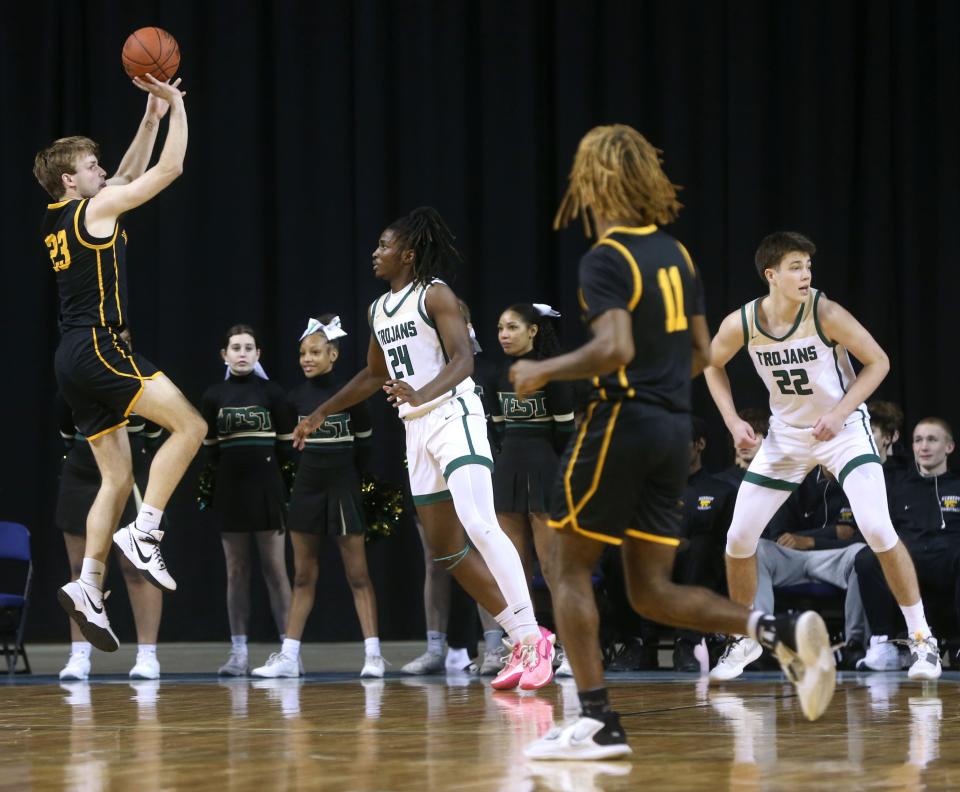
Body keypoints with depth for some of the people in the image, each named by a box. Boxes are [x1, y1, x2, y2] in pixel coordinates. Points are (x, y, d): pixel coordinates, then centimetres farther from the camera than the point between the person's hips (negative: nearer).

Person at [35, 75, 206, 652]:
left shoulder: (59, 220, 19)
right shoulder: (97, 208, -6)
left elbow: (132, 173, 31)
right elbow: (170, 169, -4)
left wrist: (153, 113, 27)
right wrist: (178, 107, 7)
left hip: (76, 362, 9)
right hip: (98, 348, -9)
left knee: (117, 477, 8)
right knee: (189, 425, -11)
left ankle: (89, 587, -1)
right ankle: (144, 533, -18)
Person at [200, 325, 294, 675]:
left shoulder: (272, 393, 1)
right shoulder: (213, 397, 6)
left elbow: (286, 446, 1)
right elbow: (210, 452, 8)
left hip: (267, 488, -2)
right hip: (230, 489, 2)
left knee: (275, 570, -3)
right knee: (236, 572, 4)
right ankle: (239, 653, 6)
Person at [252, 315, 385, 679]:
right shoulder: (296, 398, 4)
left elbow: (364, 443, 3)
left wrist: (350, 477, 5)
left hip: (342, 490, -4)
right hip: (306, 488, 4)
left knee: (357, 574, -4)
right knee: (303, 576, 7)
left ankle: (373, 654, -5)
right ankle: (289, 656, 7)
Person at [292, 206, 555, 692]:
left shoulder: (435, 295, -8)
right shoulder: (378, 310, 16)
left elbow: (463, 359, -20)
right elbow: (375, 375, 30)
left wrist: (421, 394, -37)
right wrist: (322, 413, 31)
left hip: (453, 416, -9)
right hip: (416, 429, 9)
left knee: (479, 525, -24)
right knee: (445, 548, 5)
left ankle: (533, 638, -24)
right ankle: (522, 642, 9)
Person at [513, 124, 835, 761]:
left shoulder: (606, 260, -11)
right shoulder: (676, 253, 13)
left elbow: (614, 350, -24)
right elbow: (701, 353, 17)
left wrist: (543, 371, -11)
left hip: (623, 422, -7)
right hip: (675, 428, 7)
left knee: (570, 567, 6)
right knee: (653, 591, 9)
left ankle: (597, 721, 3)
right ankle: (782, 632, -10)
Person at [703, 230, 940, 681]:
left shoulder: (825, 314, -23)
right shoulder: (741, 324, -14)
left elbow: (878, 362, -14)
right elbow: (713, 365, 7)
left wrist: (839, 413, -24)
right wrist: (732, 420, -5)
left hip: (842, 429, -4)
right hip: (786, 433, 4)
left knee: (879, 532, -21)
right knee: (738, 540, 2)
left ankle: (921, 639, -9)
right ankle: (744, 640, 24)